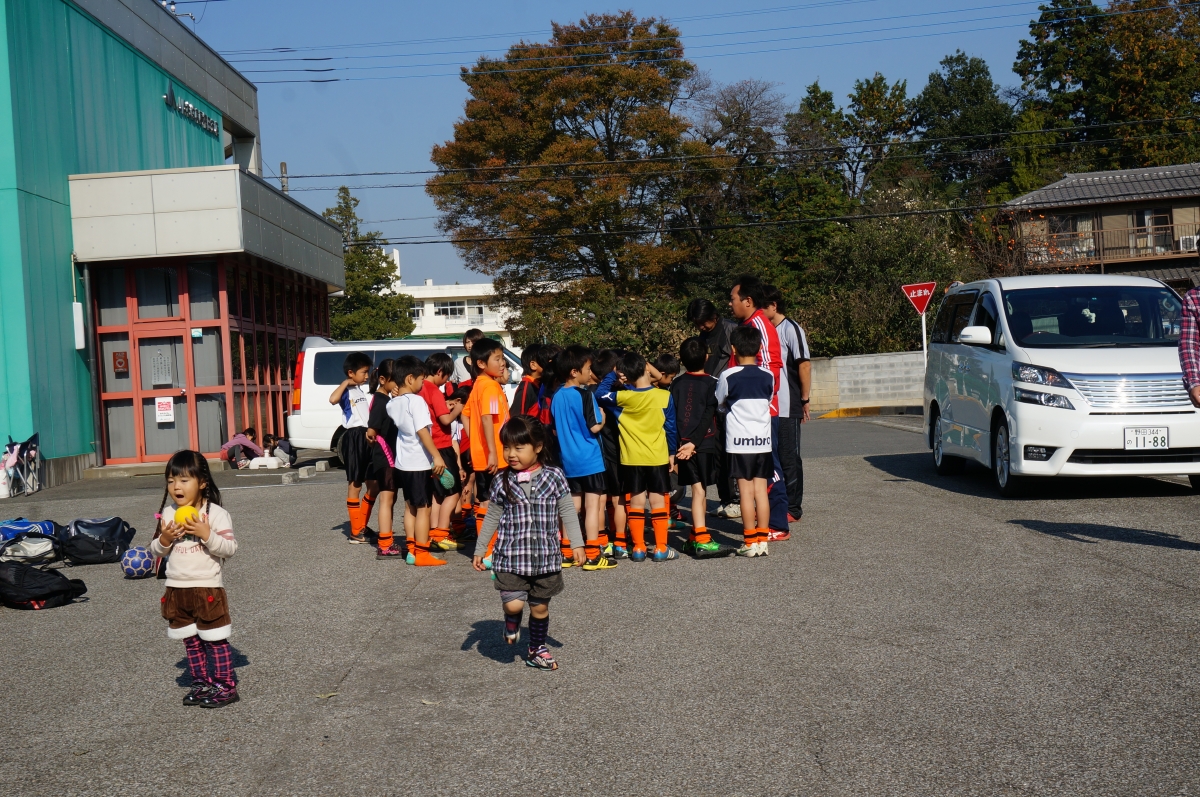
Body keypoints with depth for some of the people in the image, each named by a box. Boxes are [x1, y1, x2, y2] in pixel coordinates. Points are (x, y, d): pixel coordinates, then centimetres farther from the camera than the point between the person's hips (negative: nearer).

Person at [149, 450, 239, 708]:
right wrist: (164, 539, -13)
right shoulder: (167, 514, 4)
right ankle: (201, 683, 24)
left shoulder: (215, 513, -11)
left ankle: (225, 686, 9)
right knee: (191, 641, 14)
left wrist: (207, 535, -28)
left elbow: (230, 548, -14)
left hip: (208, 588, -5)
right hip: (176, 589, 6)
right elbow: (155, 550, 9)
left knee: (215, 640, 1)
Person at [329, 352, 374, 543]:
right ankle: (355, 532, 6)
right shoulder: (346, 391, -7)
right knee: (355, 484, 0)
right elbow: (333, 399, -28)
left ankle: (362, 526, 23)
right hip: (354, 437, -7)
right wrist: (345, 383, -16)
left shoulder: (370, 388, 12)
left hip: (370, 436, 7)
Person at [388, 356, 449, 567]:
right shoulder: (416, 401, -16)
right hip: (419, 462, -8)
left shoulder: (393, 404, 7)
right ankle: (422, 554, 1)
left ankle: (411, 550, 20)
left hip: (403, 462, 8)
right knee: (423, 508, -1)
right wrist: (437, 456, -21)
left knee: (410, 506, 16)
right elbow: (422, 431, -21)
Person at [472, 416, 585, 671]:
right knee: (513, 604, -13)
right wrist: (480, 549, 11)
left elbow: (567, 512, 3)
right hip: (510, 556, 0)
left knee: (540, 607, 11)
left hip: (545, 557, 0)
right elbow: (492, 517, 8)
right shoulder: (503, 481, -1)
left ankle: (537, 648, 33)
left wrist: (577, 543, -2)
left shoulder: (554, 477, -4)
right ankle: (512, 621, 23)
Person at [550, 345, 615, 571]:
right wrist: (602, 417, 1)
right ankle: (592, 555, 0)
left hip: (568, 460, 7)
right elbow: (595, 426, -17)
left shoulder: (557, 397, 7)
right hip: (589, 459, -7)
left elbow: (555, 430, 13)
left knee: (573, 506, 14)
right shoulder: (585, 394, -14)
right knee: (593, 504, -1)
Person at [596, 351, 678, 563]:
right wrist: (671, 453, 11)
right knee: (658, 500, 5)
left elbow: (600, 393, 9)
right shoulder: (664, 396, -8)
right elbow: (670, 428, 0)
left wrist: (613, 375, 9)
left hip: (631, 458, 1)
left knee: (636, 501, 8)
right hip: (658, 457, -1)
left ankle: (638, 548, 11)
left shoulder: (622, 397, -8)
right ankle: (661, 548, 7)